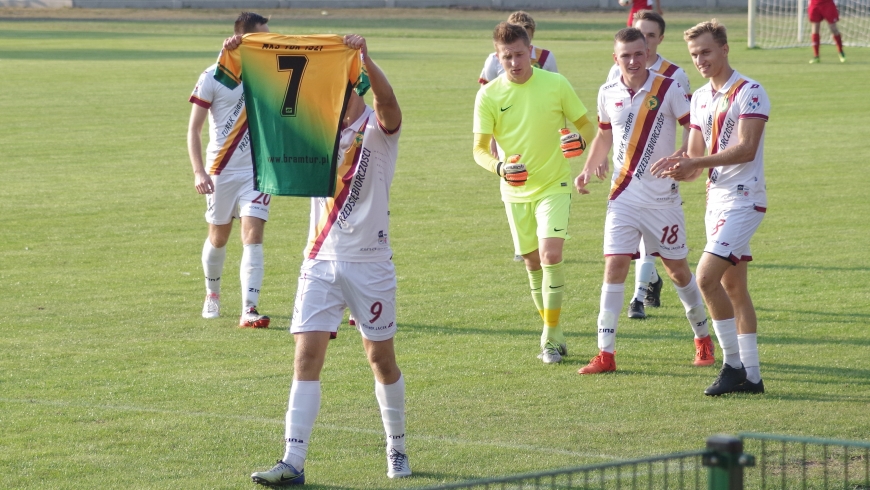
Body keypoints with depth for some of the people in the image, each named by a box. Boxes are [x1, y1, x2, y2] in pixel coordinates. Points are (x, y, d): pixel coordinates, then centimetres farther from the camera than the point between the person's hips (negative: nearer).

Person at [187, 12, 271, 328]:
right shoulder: (213, 77, -8)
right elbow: (194, 128, -6)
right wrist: (198, 171, -15)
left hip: (257, 171, 2)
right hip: (221, 171, -2)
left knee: (253, 236, -12)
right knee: (218, 236, 12)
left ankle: (249, 310, -17)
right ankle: (212, 294, 38)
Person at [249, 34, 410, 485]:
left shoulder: (377, 128, -6)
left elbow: (388, 104, -29)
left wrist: (365, 59, -45)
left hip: (369, 262, -3)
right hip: (320, 260, 3)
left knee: (381, 358, 7)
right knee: (307, 355, -7)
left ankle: (396, 449, 26)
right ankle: (293, 462, -11)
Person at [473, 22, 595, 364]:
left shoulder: (555, 84, -7)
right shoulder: (488, 96, -5)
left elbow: (585, 124, 3)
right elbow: (479, 149, -7)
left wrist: (579, 138, -21)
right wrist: (499, 167, -28)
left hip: (554, 185, -2)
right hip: (516, 191, 2)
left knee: (551, 254, -18)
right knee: (533, 262, 10)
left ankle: (551, 337, -8)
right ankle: (552, 333, 27)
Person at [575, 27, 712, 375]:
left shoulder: (668, 89, -9)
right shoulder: (608, 94, 4)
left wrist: (682, 157, -26)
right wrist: (588, 168, 8)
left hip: (663, 197, -2)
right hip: (623, 197, 2)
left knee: (678, 270, 8)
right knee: (614, 266, -9)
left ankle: (703, 339, 29)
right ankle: (605, 354, -8)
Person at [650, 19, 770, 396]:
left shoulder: (749, 92, -11)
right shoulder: (700, 98, 13)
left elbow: (745, 149, -21)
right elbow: (697, 155, 15)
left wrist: (696, 163, -27)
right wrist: (683, 168, -8)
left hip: (743, 199, -9)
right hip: (716, 199, 9)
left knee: (706, 277, -17)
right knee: (732, 286, 9)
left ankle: (734, 363, -8)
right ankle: (751, 376, 13)